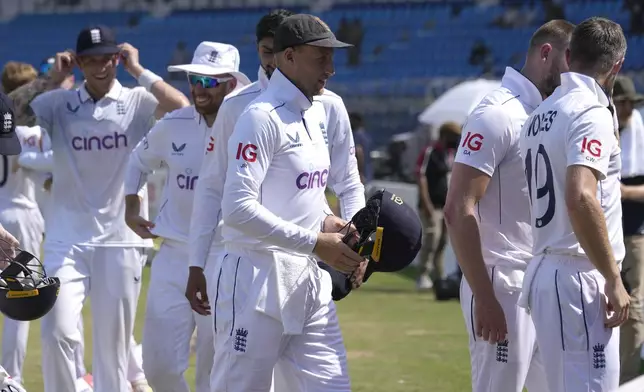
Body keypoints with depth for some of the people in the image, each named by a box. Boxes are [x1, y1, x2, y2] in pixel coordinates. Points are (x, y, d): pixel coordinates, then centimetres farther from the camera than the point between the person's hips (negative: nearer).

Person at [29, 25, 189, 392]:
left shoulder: (138, 102, 0)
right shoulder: (58, 104, 4)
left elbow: (182, 107, -17)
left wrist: (138, 70, -8)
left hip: (121, 241, 0)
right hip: (68, 239, 0)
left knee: (113, 346, 5)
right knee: (58, 332, -15)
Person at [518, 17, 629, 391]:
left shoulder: (539, 116, 15)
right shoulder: (592, 113, -12)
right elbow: (581, 199, -25)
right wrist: (614, 280, -21)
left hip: (543, 272, 9)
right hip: (580, 277, -9)